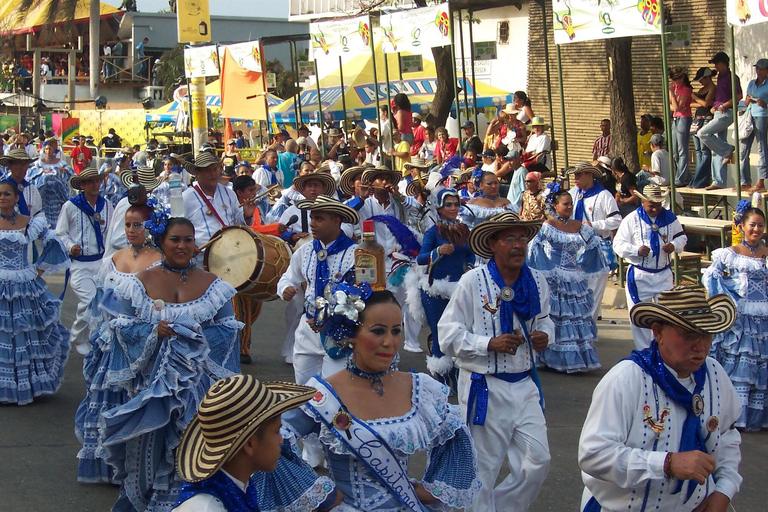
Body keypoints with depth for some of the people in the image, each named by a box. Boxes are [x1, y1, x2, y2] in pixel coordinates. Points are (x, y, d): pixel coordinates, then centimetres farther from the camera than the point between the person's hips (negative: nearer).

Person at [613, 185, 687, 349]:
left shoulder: (669, 218, 3)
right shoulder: (631, 219, -5)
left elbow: (681, 236, 13)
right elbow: (618, 244, -6)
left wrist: (674, 245, -9)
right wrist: (637, 250, -23)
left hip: (664, 274, 2)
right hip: (639, 276, -2)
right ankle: (643, 352, 14)